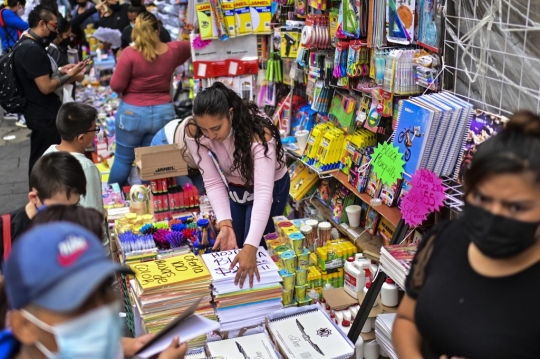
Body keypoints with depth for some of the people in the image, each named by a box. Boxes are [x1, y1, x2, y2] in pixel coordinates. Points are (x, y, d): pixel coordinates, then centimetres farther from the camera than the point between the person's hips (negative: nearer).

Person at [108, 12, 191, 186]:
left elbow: (116, 86, -12)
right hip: (163, 113, 3)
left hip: (132, 112, -3)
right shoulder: (173, 50, -3)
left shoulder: (130, 53, -14)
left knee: (123, 158, 12)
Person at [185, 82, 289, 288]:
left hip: (270, 187, -4)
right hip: (232, 188, 4)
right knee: (229, 251, 8)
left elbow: (263, 192, -43)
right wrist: (225, 225, -35)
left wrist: (251, 246, -52)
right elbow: (213, 183, -21)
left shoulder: (258, 133, -38)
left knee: (255, 252, -5)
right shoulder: (195, 134, -25)